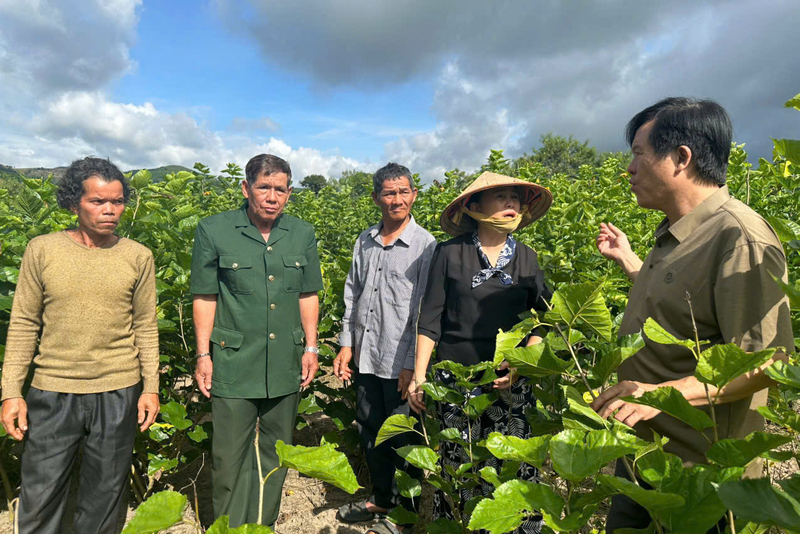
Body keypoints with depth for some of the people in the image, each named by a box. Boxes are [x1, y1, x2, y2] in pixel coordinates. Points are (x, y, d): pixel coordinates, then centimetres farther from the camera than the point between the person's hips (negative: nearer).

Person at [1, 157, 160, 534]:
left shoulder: (138, 256, -1)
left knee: (104, 496, 14)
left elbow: (145, 327, 3)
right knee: (39, 496, 10)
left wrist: (151, 387, 1)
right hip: (52, 392, 0)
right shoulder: (42, 250, -2)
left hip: (118, 393, 0)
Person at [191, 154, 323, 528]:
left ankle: (263, 525, 37)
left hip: (285, 366, 4)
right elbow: (205, 297, -1)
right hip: (234, 365, -3)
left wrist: (311, 347, 7)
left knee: (275, 453, 16)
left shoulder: (303, 234, 5)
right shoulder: (213, 231, -5)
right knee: (230, 455, 7)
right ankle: (229, 528, 31)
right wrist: (203, 355, -3)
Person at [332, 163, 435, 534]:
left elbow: (426, 310, -12)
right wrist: (346, 345, 7)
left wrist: (413, 364, -13)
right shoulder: (364, 241, 7)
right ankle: (381, 499, 42)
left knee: (401, 440, 7)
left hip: (401, 364, -6)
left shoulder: (425, 245, -10)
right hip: (366, 358, 6)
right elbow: (352, 295, 12)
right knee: (369, 433, 19)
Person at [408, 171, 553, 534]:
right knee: (455, 466, 6)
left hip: (509, 382, 2)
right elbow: (430, 319, 0)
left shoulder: (526, 258, 6)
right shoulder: (449, 254, -1)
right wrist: (419, 375, -4)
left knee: (512, 466, 0)